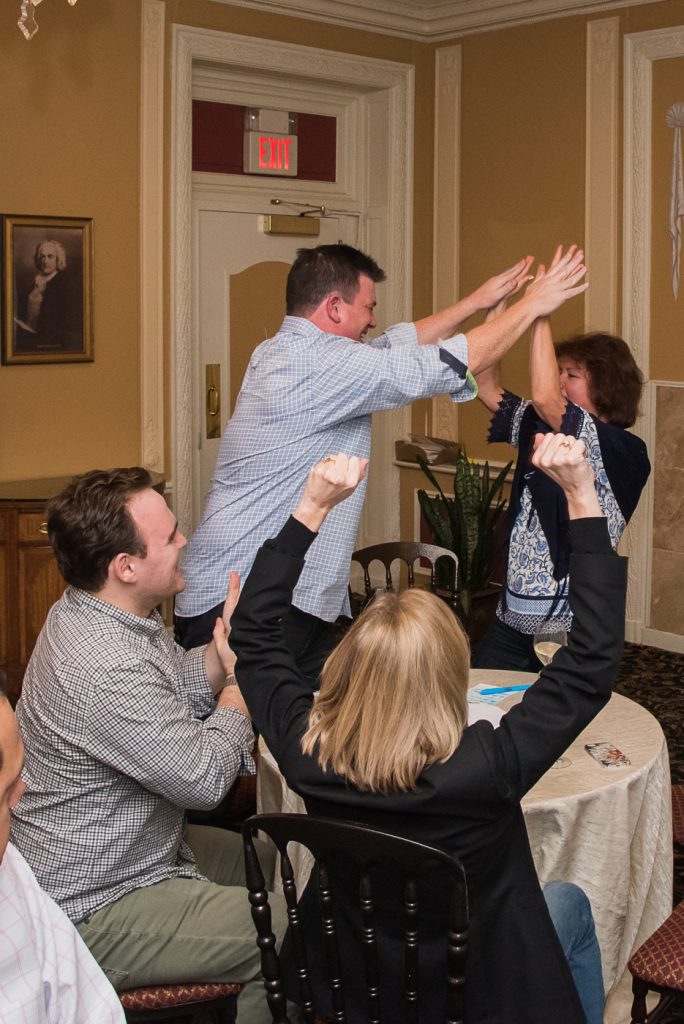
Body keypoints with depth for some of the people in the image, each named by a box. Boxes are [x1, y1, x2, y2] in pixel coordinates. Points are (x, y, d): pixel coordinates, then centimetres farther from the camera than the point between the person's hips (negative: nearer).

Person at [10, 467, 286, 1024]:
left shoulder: (95, 609, 0)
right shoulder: (105, 669, -33)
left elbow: (181, 684, 13)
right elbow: (204, 779, -25)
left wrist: (225, 649, -7)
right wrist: (243, 679, -10)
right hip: (92, 913, -11)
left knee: (272, 858, 19)